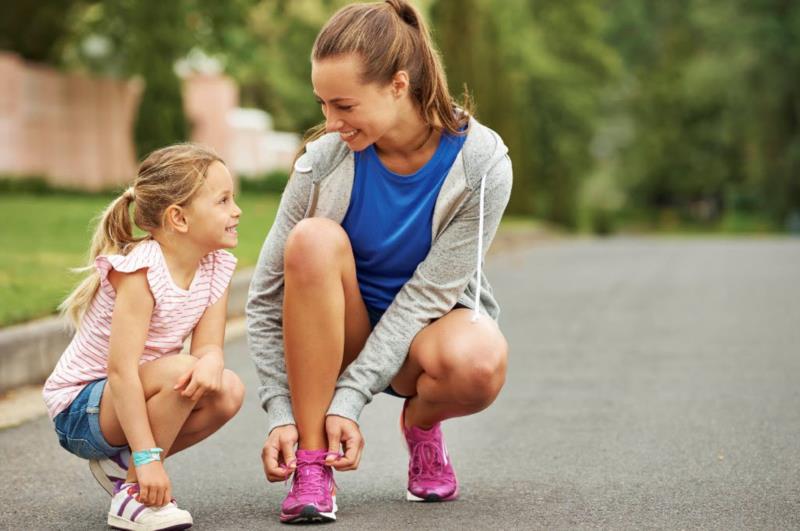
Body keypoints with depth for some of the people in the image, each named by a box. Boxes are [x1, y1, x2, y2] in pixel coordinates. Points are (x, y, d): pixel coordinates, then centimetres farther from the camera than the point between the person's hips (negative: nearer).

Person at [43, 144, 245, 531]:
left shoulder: (215, 267, -3)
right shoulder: (142, 270, -26)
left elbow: (208, 346, -8)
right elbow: (121, 368, -31)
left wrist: (210, 363, -35)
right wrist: (148, 458, -34)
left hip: (128, 399, 8)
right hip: (78, 410, -8)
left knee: (228, 391, -14)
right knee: (176, 370, -32)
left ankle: (120, 463, 4)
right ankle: (130, 495, -17)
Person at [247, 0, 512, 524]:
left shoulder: (480, 162, -21)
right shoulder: (326, 160, -18)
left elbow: (427, 293, -22)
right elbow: (267, 295, -12)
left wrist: (348, 399, -27)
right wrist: (281, 412, -19)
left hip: (429, 325, -1)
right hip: (342, 337, 1)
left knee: (479, 363, -38)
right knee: (315, 239, -32)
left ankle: (421, 423, 1)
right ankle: (312, 462, -25)